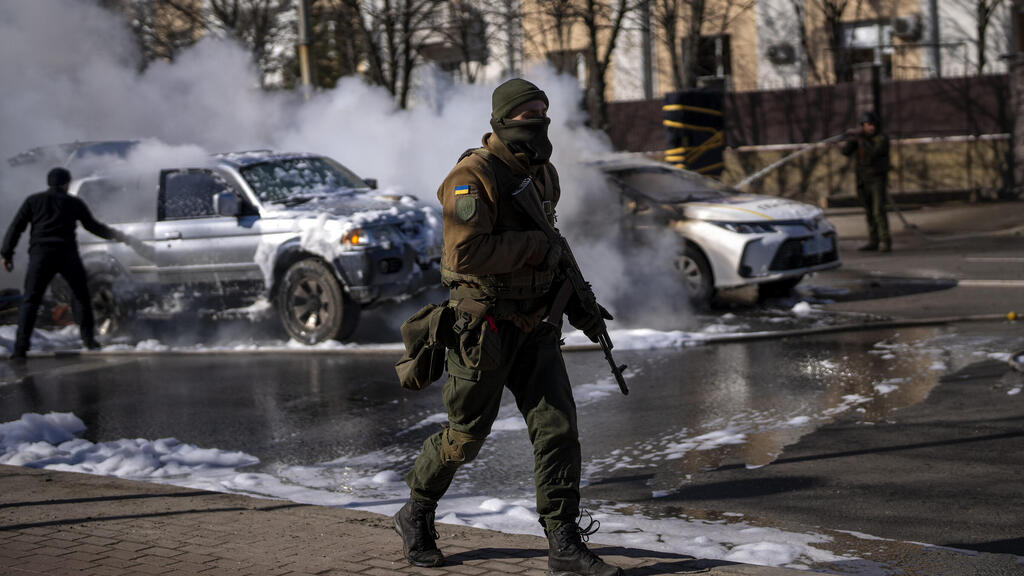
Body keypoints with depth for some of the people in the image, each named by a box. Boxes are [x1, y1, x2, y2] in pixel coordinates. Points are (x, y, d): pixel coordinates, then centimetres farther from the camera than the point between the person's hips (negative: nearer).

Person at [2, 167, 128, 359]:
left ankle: (21, 346, -13)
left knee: (30, 300, -2)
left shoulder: (33, 200, 12)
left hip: (40, 253, 0)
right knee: (81, 295, 18)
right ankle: (88, 338, 15)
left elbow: (16, 227, 6)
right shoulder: (74, 203, 12)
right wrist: (113, 234, 35)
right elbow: (93, 226, 19)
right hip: (67, 254, 0)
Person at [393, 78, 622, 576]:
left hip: (534, 324, 7)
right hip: (484, 325, -7)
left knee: (558, 427, -4)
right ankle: (416, 517, 30)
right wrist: (536, 247, -20)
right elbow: (466, 253, -28)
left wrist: (577, 303, 17)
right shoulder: (472, 177, -17)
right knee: (466, 435, 6)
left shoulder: (543, 174, 10)